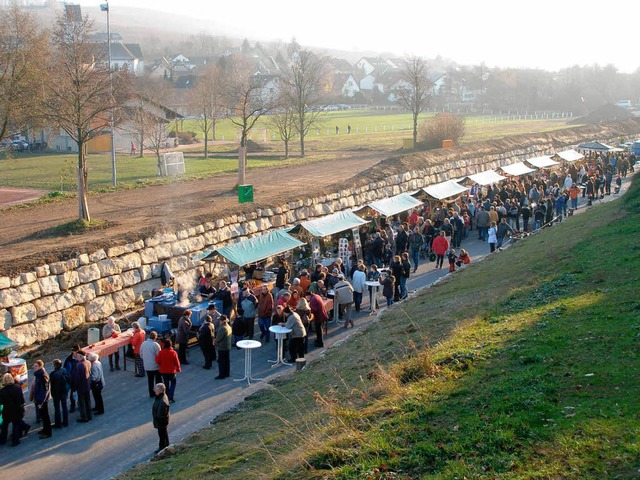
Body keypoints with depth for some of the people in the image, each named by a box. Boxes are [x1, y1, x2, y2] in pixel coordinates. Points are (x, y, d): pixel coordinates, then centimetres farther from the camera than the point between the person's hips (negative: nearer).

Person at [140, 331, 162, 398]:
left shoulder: (143, 344, 0)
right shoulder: (155, 344, -18)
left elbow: (141, 355, 10)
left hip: (147, 366, 5)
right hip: (155, 365, -5)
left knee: (150, 380, 14)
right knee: (158, 380, 10)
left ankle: (151, 394, 19)